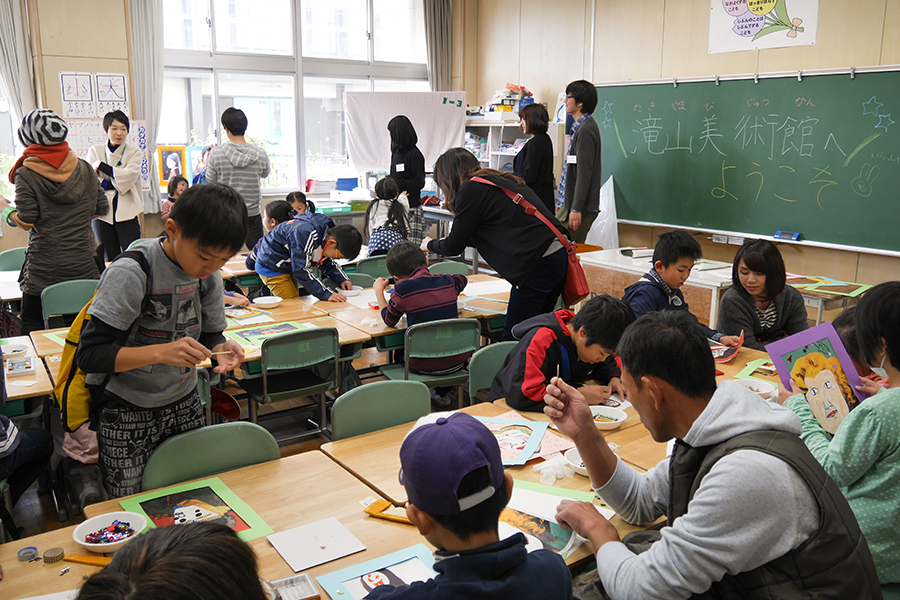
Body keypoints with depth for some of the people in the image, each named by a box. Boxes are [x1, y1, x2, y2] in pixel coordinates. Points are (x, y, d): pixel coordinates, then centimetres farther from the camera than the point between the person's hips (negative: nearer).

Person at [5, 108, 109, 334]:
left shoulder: (26, 174, -7)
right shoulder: (84, 168, 5)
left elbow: (26, 221, -10)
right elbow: (102, 209, 9)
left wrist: (6, 210, 9)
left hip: (43, 270, -4)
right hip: (84, 266, 4)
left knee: (32, 325, 7)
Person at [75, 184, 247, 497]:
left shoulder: (208, 272, -4)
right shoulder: (131, 274, -22)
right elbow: (89, 355, -23)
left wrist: (221, 350, -17)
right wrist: (162, 352, -35)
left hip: (184, 404, 5)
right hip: (126, 413, -5)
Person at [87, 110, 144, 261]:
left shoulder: (134, 152, 6)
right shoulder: (94, 151, 10)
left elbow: (129, 175, -11)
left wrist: (102, 167, -6)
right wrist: (117, 181, -11)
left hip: (126, 212, -2)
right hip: (102, 213, 2)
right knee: (111, 260, 7)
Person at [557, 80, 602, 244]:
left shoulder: (586, 130, -14)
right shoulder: (580, 127, 18)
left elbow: (584, 174, -20)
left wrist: (576, 209, -22)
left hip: (582, 206, -10)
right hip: (570, 203, 10)